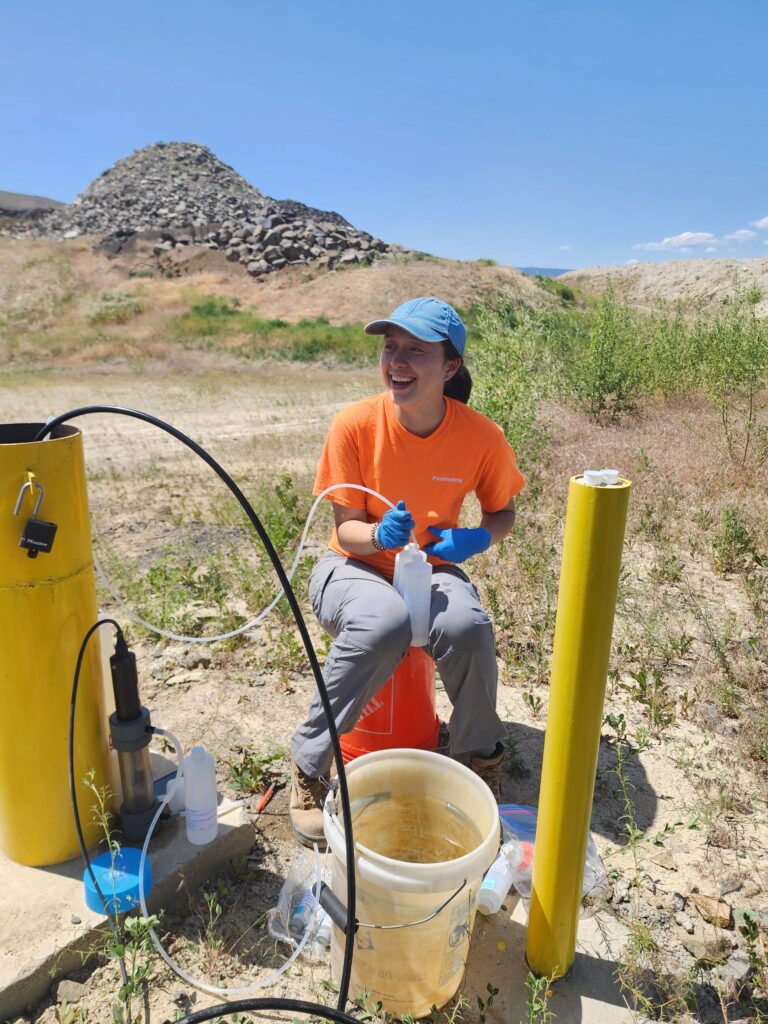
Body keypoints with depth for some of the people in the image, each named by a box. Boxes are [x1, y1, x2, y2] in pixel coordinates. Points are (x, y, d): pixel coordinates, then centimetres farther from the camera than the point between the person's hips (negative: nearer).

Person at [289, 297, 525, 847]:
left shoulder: (481, 437, -14)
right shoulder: (355, 425, -18)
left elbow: (503, 511, 4)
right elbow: (346, 531, -11)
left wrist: (477, 539, -18)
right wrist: (380, 534, -33)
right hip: (356, 567, -1)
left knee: (467, 626, -32)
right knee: (384, 624, -36)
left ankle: (478, 759, 0)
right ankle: (310, 766, -13)